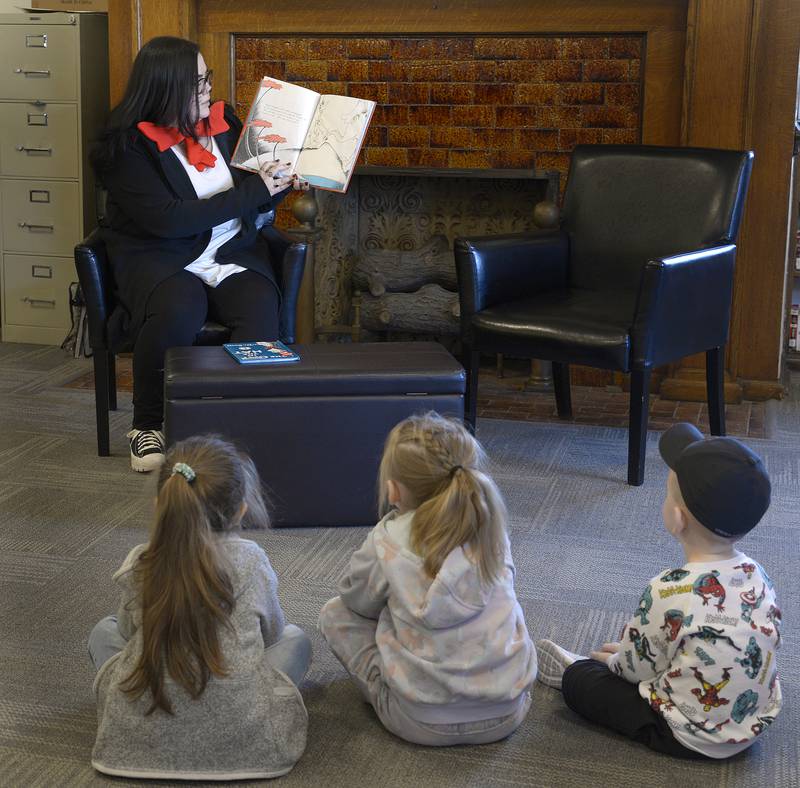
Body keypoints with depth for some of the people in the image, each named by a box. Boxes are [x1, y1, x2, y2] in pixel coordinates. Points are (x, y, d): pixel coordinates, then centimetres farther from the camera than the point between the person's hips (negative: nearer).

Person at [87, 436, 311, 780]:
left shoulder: (137, 566, -6)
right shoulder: (250, 560, -9)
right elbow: (270, 634, 7)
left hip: (142, 735, 1)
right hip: (240, 740, -1)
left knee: (104, 631, 25)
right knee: (295, 638, 22)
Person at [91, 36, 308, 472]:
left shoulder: (223, 122, 9)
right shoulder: (127, 146, -7)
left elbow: (254, 204, 21)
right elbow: (169, 220, -19)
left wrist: (285, 184, -2)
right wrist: (254, 190, -15)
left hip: (233, 253, 4)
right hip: (160, 257, -4)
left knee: (261, 313, -29)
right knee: (179, 311, -37)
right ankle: (148, 426, -14)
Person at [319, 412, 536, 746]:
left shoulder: (386, 543, -11)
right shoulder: (491, 532, -1)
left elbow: (355, 599, 7)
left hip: (425, 724, -3)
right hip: (507, 715, 4)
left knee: (335, 613, 12)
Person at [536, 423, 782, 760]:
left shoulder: (669, 592, -27)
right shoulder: (756, 574, -8)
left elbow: (639, 669, -14)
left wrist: (617, 659, 10)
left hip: (693, 737, -6)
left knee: (579, 682, 8)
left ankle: (573, 670, 35)